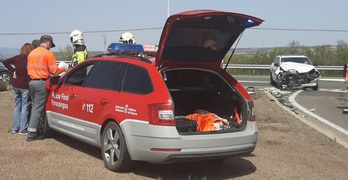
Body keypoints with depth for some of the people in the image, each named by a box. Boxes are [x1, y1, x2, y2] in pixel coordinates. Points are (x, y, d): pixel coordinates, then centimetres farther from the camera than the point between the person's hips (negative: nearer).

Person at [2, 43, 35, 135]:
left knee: (17, 106, 16)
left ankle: (15, 128, 19)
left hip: (16, 85, 5)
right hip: (25, 86, -5)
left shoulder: (17, 58, 3)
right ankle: (23, 129, 4)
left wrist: (13, 71, 6)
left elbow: (5, 62, 3)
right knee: (24, 107, 3)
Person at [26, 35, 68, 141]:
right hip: (41, 83, -7)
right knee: (38, 108, -5)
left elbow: (29, 69, 18)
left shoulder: (31, 53, 13)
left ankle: (33, 131, 16)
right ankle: (32, 134, -6)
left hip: (32, 81, 7)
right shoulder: (48, 54, -8)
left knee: (34, 107, 15)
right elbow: (54, 70, -11)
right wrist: (64, 69, 8)